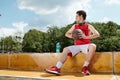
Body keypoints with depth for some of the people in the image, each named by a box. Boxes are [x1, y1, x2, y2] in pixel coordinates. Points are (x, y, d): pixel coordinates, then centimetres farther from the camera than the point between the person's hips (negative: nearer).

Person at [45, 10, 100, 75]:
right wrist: (72, 36, -5)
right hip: (76, 46, 4)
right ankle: (57, 68, -26)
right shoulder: (74, 26, 13)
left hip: (85, 45, -4)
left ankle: (85, 67, -28)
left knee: (93, 46, -34)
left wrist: (86, 37, -23)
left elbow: (97, 34, -12)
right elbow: (67, 34, 18)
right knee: (66, 49, -16)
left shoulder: (88, 26, 0)